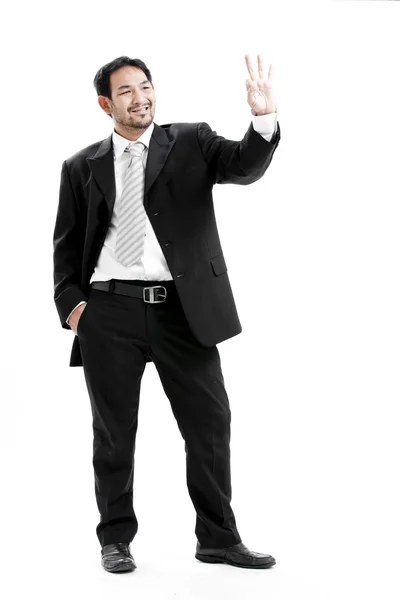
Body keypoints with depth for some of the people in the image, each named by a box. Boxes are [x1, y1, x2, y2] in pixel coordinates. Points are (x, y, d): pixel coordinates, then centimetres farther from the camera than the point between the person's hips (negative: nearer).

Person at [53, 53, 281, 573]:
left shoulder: (191, 142, 7)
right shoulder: (82, 167, 10)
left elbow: (246, 167, -9)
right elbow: (66, 244, 14)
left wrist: (264, 118, -27)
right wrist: (70, 302, 0)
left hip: (182, 309, 0)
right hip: (110, 312, 0)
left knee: (209, 424, 3)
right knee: (114, 432, 8)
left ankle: (218, 538, 17)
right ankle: (116, 539, 22)